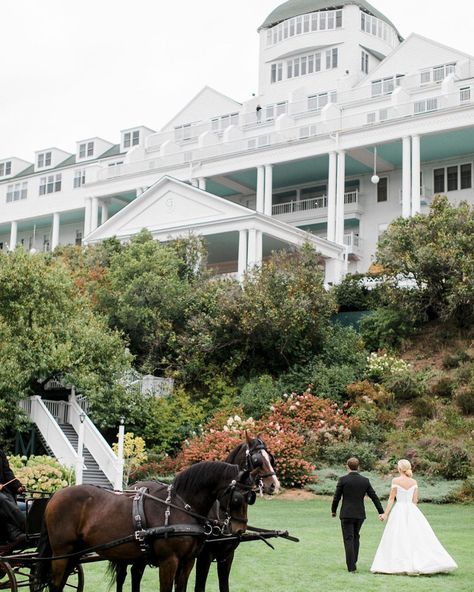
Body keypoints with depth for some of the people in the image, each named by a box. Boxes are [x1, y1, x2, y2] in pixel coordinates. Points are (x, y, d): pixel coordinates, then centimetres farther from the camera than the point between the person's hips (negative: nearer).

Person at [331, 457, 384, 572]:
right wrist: (381, 512, 6)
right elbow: (374, 497, 2)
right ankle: (353, 562, 24)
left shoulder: (343, 480, -8)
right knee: (355, 537, 21)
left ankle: (351, 567, -7)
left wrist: (333, 511, 10)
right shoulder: (365, 481, 1)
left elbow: (336, 497, -5)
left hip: (346, 514, -4)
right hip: (360, 514, 4)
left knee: (348, 539, -1)